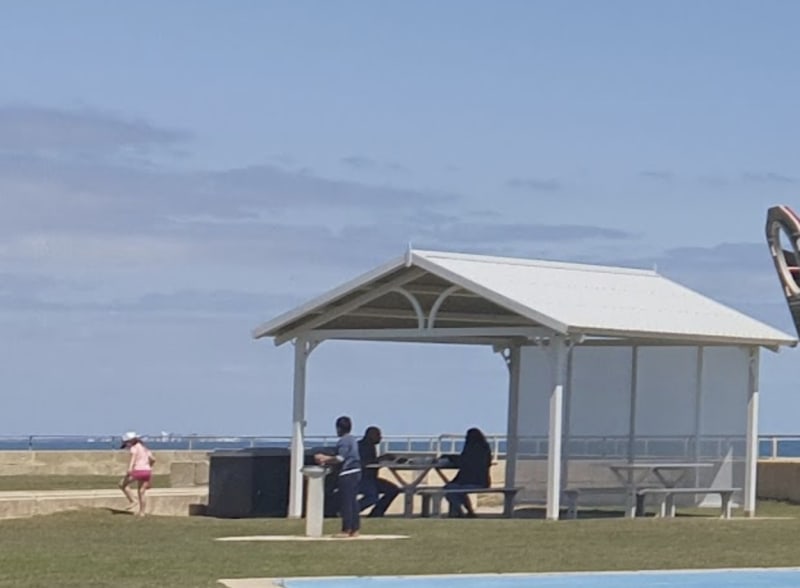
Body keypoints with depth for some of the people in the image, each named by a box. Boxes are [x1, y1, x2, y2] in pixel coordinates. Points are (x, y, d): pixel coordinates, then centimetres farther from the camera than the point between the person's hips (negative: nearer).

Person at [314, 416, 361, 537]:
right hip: (356, 472, 9)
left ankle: (346, 530, -6)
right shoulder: (352, 440, 17)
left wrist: (325, 460, -6)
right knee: (353, 502, 10)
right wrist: (326, 459, 19)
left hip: (347, 474, -9)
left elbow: (340, 459, -19)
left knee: (345, 503, -6)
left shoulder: (343, 441, -13)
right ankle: (355, 529, 11)